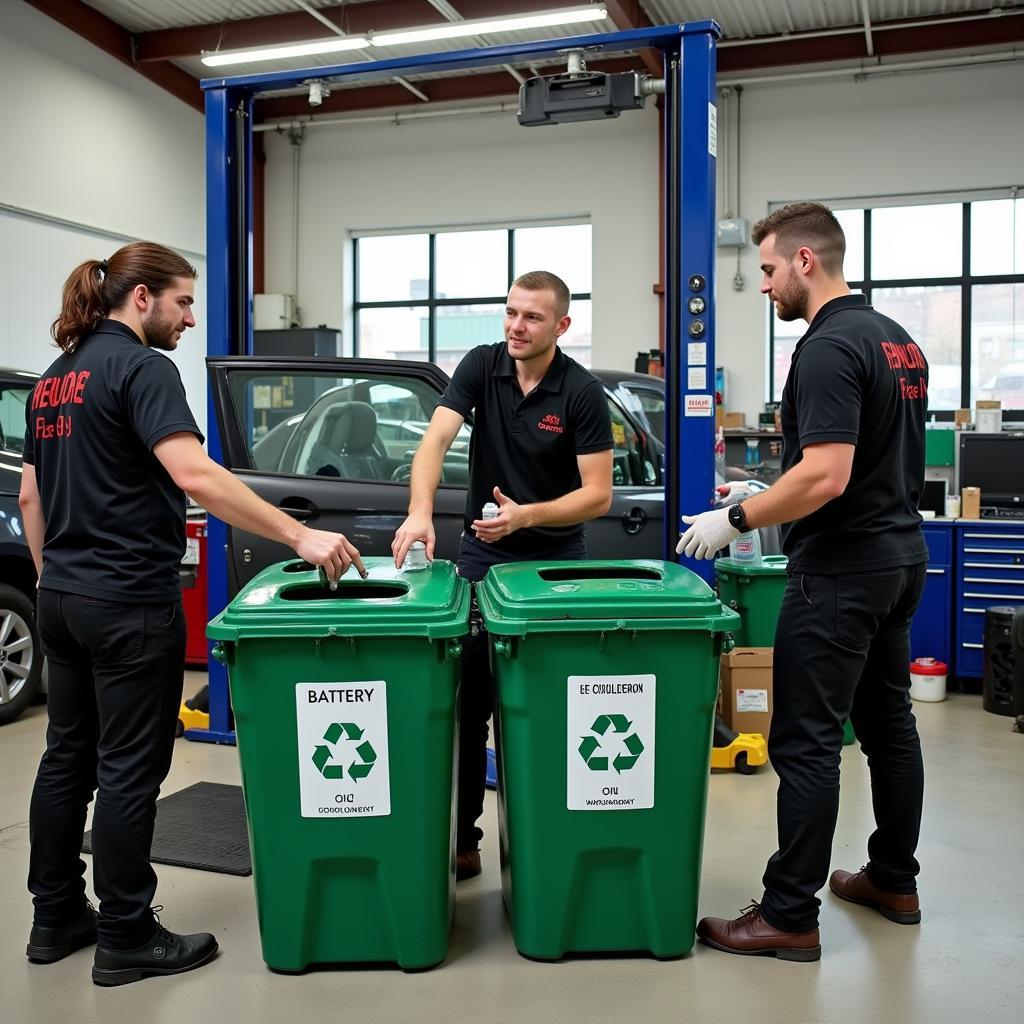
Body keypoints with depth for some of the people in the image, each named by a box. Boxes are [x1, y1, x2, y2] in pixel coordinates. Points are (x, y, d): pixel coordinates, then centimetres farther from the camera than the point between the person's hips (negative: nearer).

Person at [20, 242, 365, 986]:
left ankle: (55, 918, 28)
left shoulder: (53, 378, 13)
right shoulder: (141, 368, -14)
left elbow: (30, 495, 17)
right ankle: (126, 939, 12)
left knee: (68, 756, 16)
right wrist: (300, 536, -29)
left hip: (64, 597, 9)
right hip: (130, 602, -9)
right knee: (129, 767, 1)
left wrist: (54, 575, 22)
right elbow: (194, 476, -28)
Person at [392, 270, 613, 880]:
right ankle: (461, 839, 14)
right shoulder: (480, 367, -4)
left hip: (555, 560, -2)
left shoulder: (583, 392, -11)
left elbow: (598, 494, -12)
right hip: (481, 555, 2)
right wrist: (420, 512, -35)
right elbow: (436, 441, -17)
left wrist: (527, 515, -27)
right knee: (467, 703, 3)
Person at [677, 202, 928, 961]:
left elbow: (826, 477, -27)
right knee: (888, 722, 17)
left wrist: (735, 519, -16)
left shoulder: (828, 348, -19)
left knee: (807, 740, -4)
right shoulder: (899, 340, 12)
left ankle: (791, 916, 5)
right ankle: (894, 881, 30)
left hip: (842, 568, -10)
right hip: (899, 554, 10)